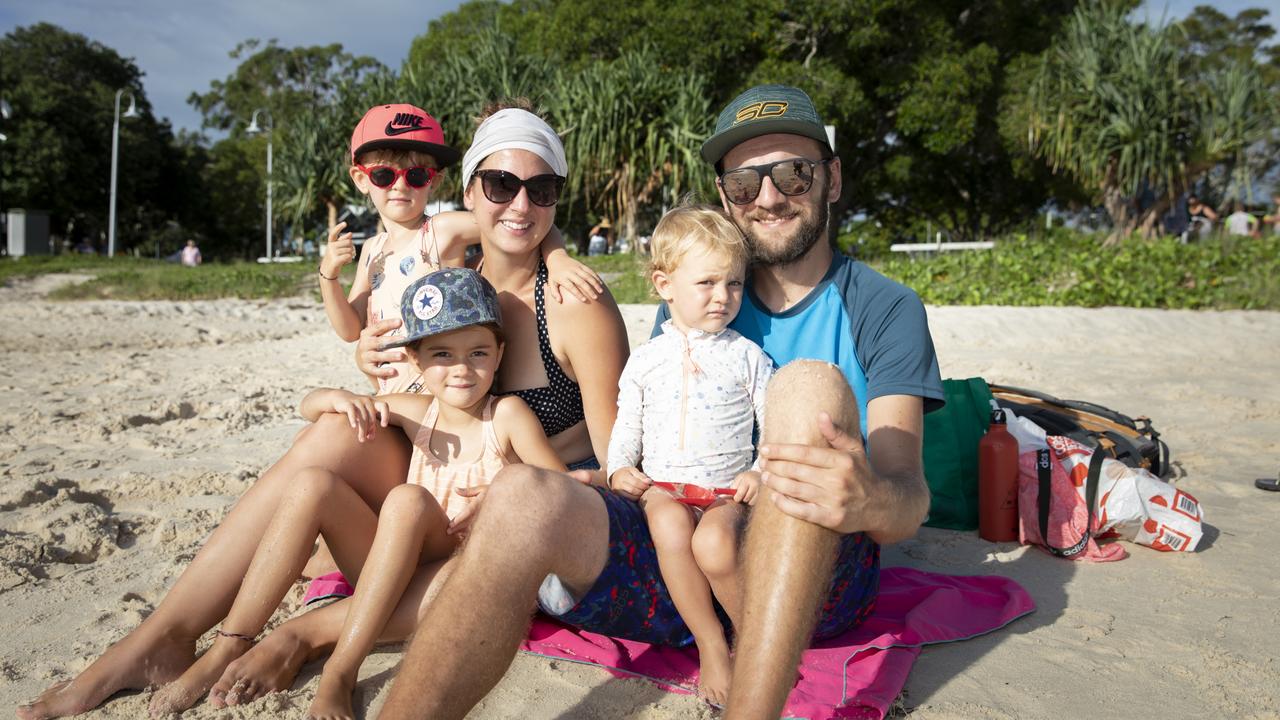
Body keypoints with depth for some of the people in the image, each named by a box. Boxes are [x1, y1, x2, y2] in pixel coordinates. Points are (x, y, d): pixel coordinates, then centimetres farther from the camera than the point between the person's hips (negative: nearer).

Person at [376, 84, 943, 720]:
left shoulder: (885, 309, 4)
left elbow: (908, 494, -9)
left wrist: (871, 500, -34)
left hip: (813, 582, -2)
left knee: (811, 384, -30)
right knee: (521, 496, -27)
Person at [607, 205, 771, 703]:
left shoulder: (747, 357, 7)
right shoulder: (645, 360, 11)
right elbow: (626, 424, 14)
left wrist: (762, 473, -9)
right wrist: (619, 467, -4)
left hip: (726, 489, -1)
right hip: (662, 486, 1)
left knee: (714, 544, -32)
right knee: (670, 526, -33)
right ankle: (710, 643, -16)